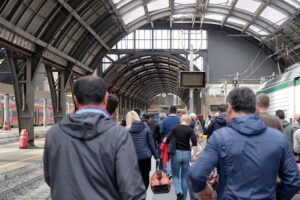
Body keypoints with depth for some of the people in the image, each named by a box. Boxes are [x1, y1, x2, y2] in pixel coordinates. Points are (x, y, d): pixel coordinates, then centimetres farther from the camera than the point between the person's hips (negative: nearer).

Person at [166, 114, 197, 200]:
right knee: (184, 177, 11)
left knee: (175, 175, 11)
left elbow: (168, 140, -8)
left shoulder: (175, 128, 0)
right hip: (186, 153, 1)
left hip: (176, 152, -1)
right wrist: (194, 155, -11)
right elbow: (194, 142, -12)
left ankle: (179, 192, -13)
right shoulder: (190, 130, 0)